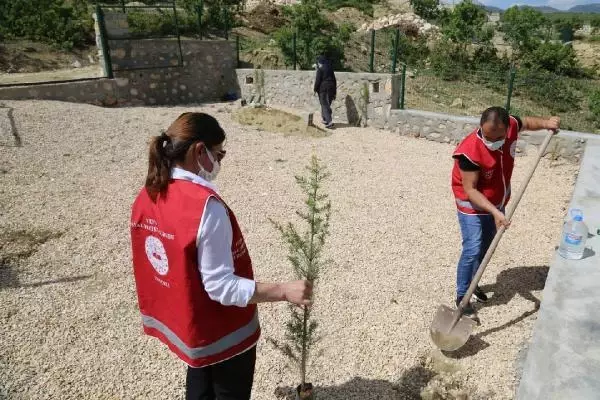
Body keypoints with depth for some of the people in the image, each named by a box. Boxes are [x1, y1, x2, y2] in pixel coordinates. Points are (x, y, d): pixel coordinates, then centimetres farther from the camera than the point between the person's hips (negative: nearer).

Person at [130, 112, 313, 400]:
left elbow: (174, 263, 6)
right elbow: (221, 286, -28)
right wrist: (285, 291, -27)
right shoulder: (205, 205, -30)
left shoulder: (146, 197, -5)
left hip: (186, 323, 7)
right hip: (223, 332, -7)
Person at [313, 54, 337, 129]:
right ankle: (325, 119, 29)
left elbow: (318, 80, -13)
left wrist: (315, 90, -4)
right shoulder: (330, 68, 12)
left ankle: (329, 122, -17)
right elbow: (334, 80, 13)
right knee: (327, 104, 18)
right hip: (331, 88, 6)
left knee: (324, 105, -6)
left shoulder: (320, 69, -8)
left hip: (323, 88, -6)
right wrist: (334, 92, 17)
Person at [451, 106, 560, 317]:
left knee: (485, 247, 17)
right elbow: (470, 190, -29)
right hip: (473, 206, -7)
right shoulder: (470, 151, -35)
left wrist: (545, 123, -10)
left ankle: (472, 284, 36)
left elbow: (526, 122, 10)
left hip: (497, 202, 7)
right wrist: (495, 212, -36)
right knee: (472, 250, -11)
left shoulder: (510, 126, -17)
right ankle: (462, 296, 4)